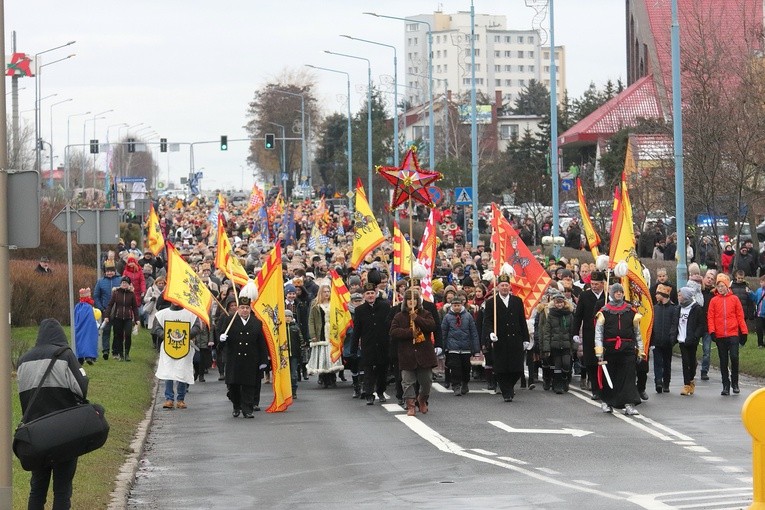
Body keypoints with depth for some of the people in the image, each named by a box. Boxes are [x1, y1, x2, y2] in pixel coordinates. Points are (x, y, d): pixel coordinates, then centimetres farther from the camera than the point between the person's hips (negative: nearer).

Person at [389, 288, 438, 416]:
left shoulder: (425, 314, 7)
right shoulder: (399, 317, 5)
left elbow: (432, 326, -10)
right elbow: (393, 332, -6)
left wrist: (417, 318, -18)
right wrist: (410, 332, -16)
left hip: (424, 352, 1)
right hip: (407, 355, -1)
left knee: (426, 380, 8)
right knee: (408, 381, -4)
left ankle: (422, 400, 32)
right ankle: (410, 406, 1)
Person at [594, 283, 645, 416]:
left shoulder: (631, 312, 8)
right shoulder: (604, 312, 1)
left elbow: (637, 332, 14)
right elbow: (598, 333, -2)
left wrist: (640, 350, 10)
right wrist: (599, 353, -10)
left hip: (627, 349, 1)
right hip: (609, 349, -1)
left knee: (629, 376, -8)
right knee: (608, 377, 7)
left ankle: (629, 405, -11)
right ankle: (606, 402, 24)